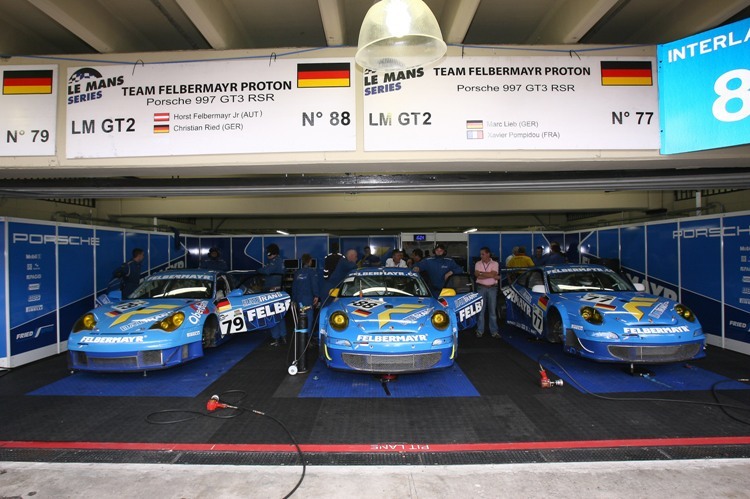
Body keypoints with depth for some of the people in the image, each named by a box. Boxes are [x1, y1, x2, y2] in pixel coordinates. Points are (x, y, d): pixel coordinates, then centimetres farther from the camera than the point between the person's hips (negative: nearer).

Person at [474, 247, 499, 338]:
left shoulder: (495, 264, 2)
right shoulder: (478, 264, 6)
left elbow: (493, 274, -13)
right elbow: (477, 274, -10)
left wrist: (481, 273, -10)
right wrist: (490, 275, -11)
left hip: (492, 288, -1)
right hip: (481, 288, 1)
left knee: (492, 310, 2)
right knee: (480, 310, 1)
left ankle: (494, 331, 7)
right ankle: (480, 330, 7)